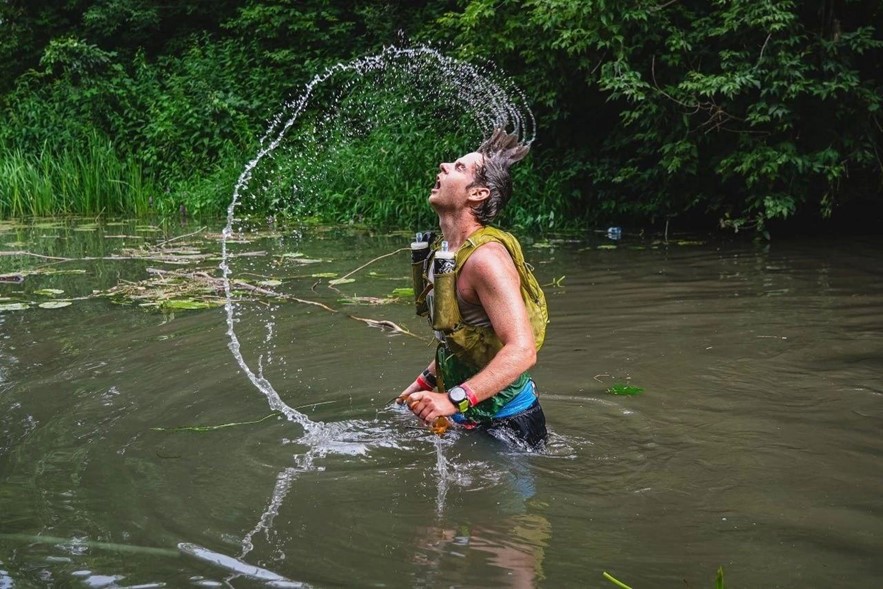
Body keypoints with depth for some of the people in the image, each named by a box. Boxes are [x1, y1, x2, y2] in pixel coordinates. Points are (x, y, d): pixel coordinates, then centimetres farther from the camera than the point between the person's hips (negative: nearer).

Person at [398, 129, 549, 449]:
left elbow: (521, 350, -32)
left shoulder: (486, 258, -24)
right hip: (475, 417, 9)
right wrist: (427, 381, 15)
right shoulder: (446, 254, 5)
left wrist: (453, 400, -37)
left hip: (508, 423, -9)